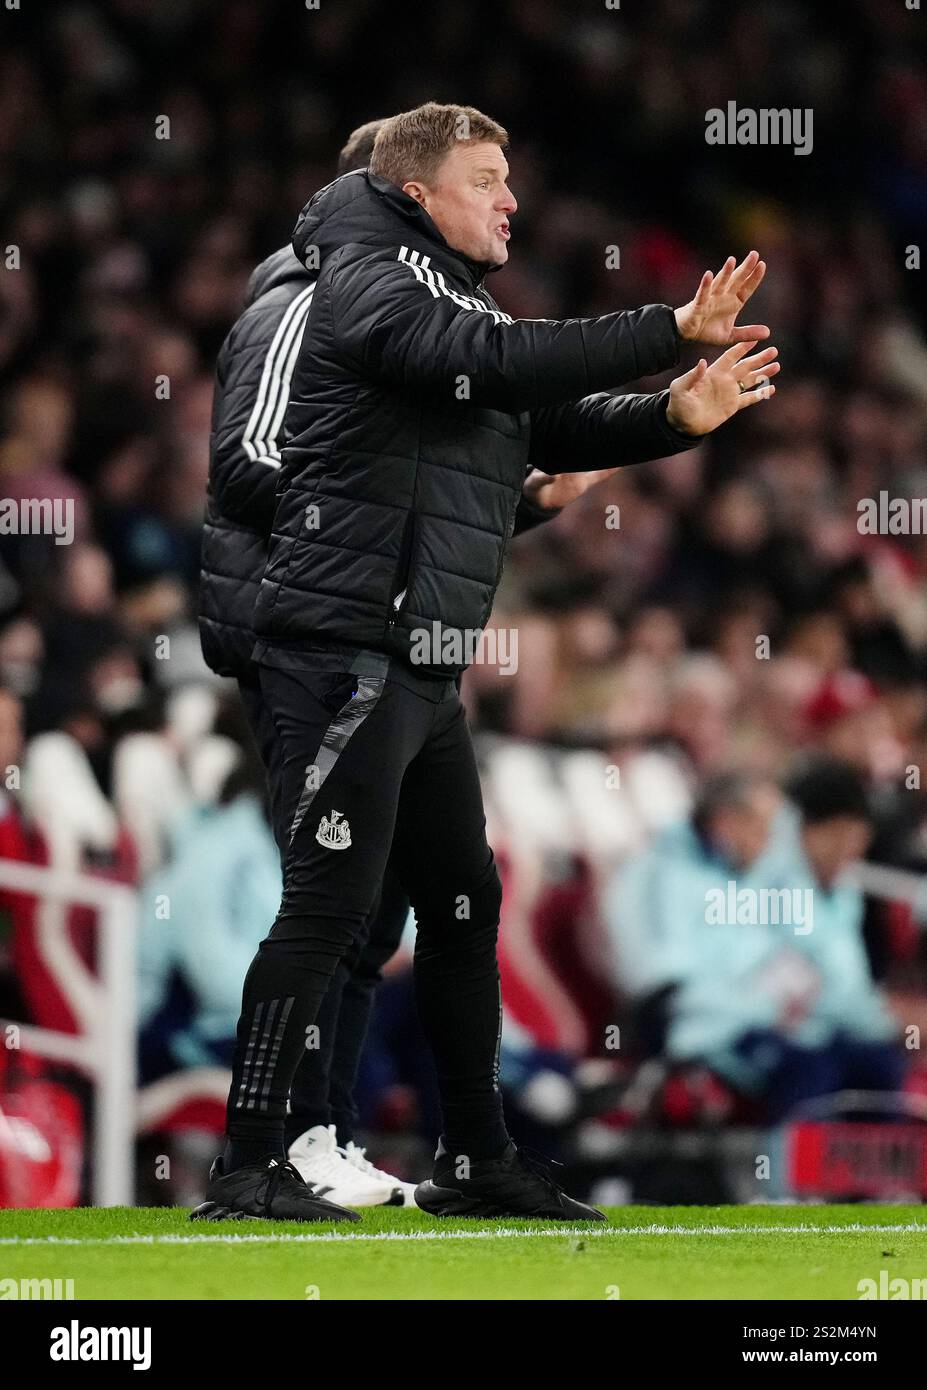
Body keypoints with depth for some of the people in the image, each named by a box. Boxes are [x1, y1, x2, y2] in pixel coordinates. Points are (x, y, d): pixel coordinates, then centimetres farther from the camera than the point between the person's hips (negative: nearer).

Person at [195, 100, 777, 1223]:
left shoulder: (458, 303, 22)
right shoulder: (369, 279, -7)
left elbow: (562, 430, 16)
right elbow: (496, 362, -22)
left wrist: (676, 417, -3)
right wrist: (672, 329, -19)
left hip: (425, 670, 10)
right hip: (349, 650, -10)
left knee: (464, 901, 13)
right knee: (330, 908, -11)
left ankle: (475, 1161, 22)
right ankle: (246, 1172, -9)